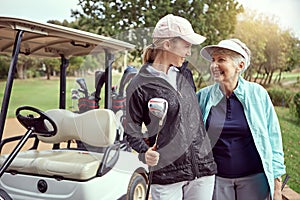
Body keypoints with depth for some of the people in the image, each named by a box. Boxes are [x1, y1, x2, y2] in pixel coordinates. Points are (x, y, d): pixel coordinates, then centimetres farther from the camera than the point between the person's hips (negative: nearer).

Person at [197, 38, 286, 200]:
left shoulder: (258, 93, -6)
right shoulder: (203, 96, -5)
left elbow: (273, 138, -1)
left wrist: (277, 183, 0)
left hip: (254, 178, 0)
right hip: (217, 179, 1)